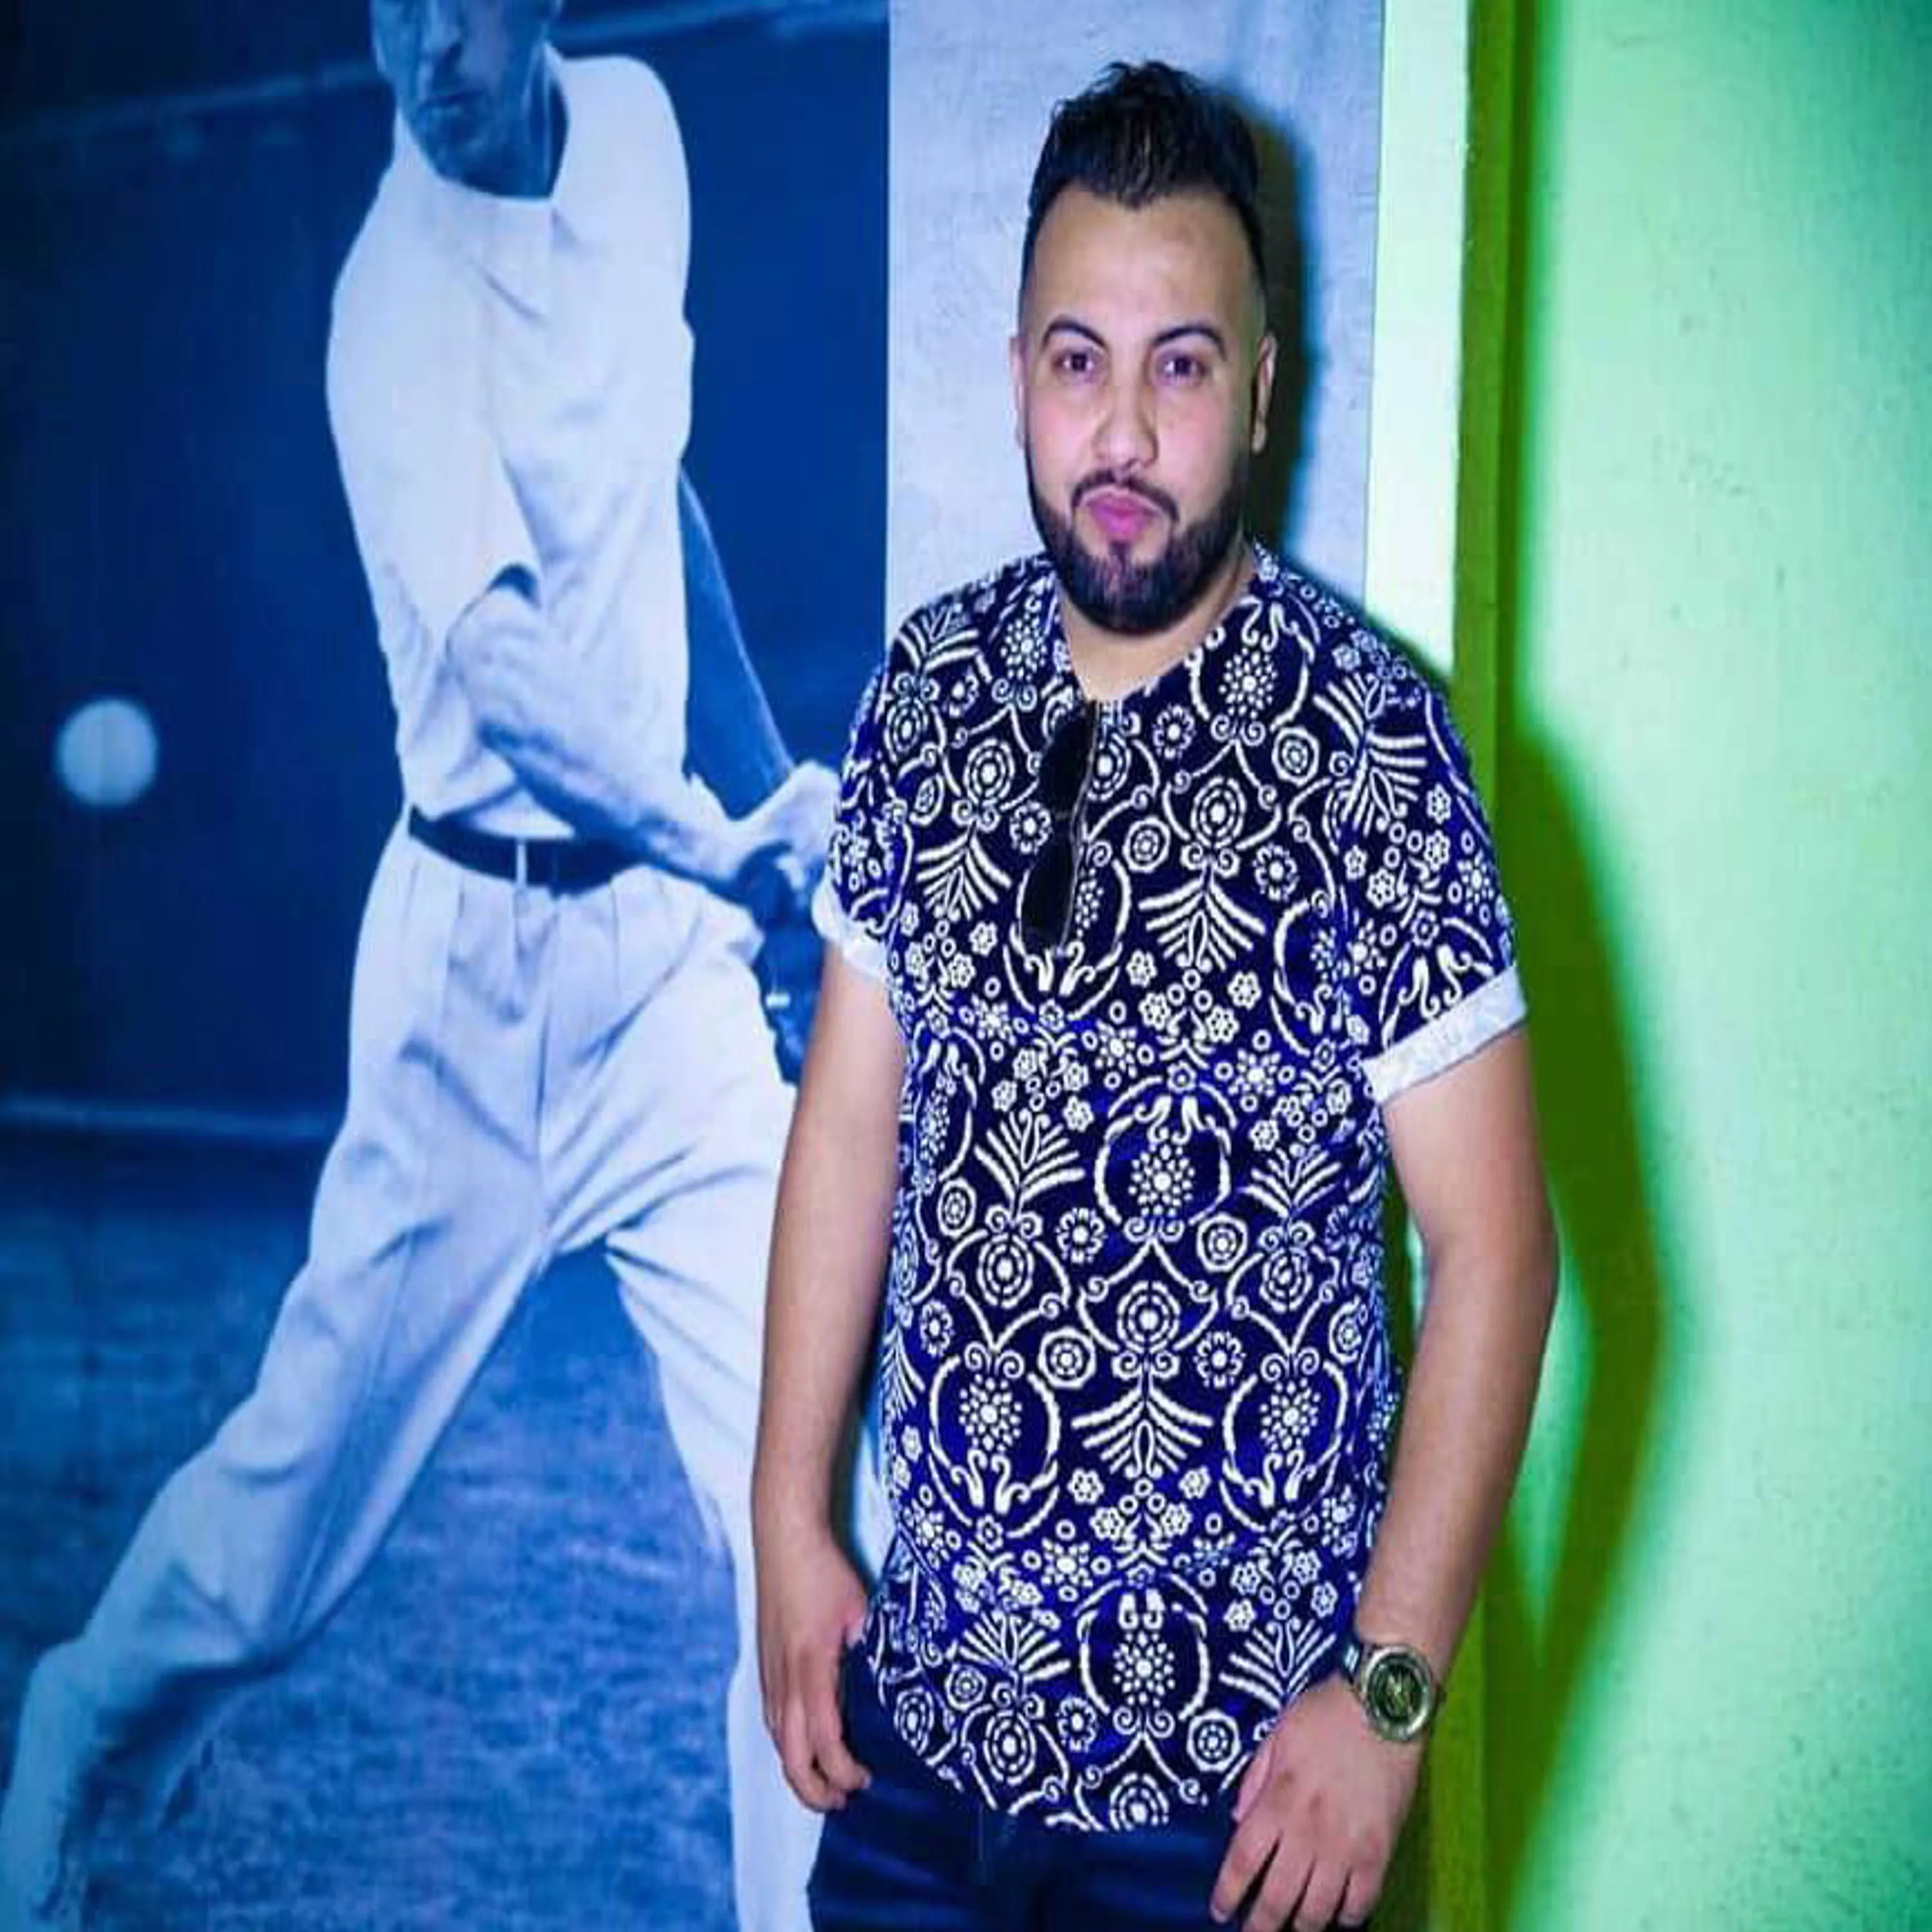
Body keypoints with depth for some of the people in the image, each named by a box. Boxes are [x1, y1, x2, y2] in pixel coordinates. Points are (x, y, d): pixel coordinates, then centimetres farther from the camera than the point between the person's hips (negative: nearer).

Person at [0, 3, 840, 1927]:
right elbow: (497, 663, -27)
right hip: (481, 954, -5)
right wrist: (729, 848, -42)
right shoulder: (400, 291, -15)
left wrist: (767, 782, 16)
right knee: (309, 1468, 6)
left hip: (672, 932, 5)